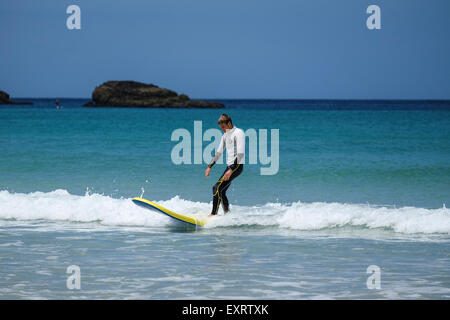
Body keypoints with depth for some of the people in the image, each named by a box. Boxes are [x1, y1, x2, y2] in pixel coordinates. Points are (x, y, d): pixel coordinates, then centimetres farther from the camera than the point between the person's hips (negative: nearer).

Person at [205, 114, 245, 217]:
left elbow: (240, 153, -20)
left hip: (237, 166, -9)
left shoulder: (238, 133, -11)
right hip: (230, 166, 9)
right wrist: (209, 166, 19)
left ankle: (213, 214, -18)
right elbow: (219, 152, 25)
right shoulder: (225, 135, 16)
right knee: (221, 192, 10)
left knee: (217, 187, -17)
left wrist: (231, 170, -26)